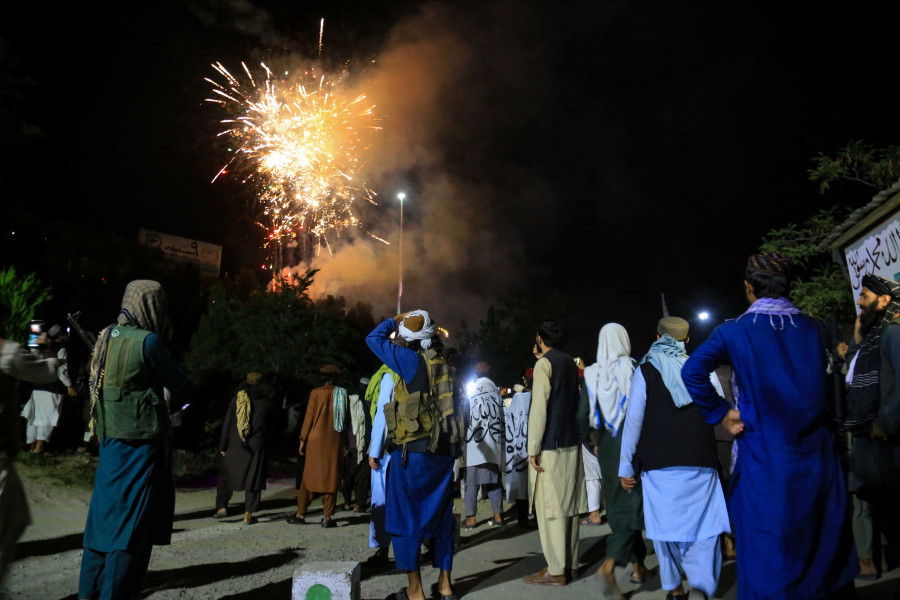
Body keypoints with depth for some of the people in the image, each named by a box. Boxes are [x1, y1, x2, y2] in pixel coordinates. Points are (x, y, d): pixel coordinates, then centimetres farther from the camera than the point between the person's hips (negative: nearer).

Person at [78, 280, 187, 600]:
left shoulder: (106, 337, 6)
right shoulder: (147, 341, -17)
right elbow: (178, 379, -7)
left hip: (110, 441, 8)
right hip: (140, 442, -8)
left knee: (105, 513, 18)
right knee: (131, 523, 2)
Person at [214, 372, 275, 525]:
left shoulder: (237, 398, 2)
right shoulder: (267, 401, 1)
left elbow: (227, 423, 2)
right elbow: (269, 422, 10)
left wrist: (222, 446, 7)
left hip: (235, 445, 1)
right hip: (257, 446, -1)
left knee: (226, 475, 18)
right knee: (253, 478, 5)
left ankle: (222, 507, 15)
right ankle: (248, 515, 6)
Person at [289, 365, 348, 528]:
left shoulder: (316, 393, -5)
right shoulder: (343, 394, 2)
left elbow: (309, 417, -5)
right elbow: (347, 420, 5)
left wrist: (303, 440, 2)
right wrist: (344, 441, 13)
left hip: (316, 441, -2)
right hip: (336, 442, 2)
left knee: (309, 476, 8)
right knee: (331, 477, 6)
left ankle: (301, 514, 14)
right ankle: (327, 517, 6)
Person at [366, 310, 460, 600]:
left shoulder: (413, 361, -9)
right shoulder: (446, 367, 10)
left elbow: (374, 339, 0)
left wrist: (396, 320, 13)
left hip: (412, 451, -7)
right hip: (444, 451, 7)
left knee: (405, 518, 5)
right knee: (440, 516, 16)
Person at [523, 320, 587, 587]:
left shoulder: (544, 363, -9)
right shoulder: (570, 362, 14)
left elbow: (539, 407, -16)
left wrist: (533, 449, -14)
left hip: (551, 445, -8)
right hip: (571, 442, 8)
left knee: (550, 507, -3)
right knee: (568, 505, 10)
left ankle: (556, 570, 0)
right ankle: (569, 564, 16)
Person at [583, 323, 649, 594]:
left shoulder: (591, 374, 0)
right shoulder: (634, 368, -10)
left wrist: (594, 443, 12)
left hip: (609, 449, 4)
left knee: (619, 506, 16)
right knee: (632, 505, 0)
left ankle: (637, 567, 24)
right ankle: (609, 564, -16)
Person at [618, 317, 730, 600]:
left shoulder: (646, 371, 0)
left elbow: (633, 420, -2)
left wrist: (626, 466, 2)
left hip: (659, 462, -1)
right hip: (701, 461, 1)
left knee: (667, 524, 11)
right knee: (704, 526, 4)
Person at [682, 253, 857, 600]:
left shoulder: (736, 331, -8)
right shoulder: (813, 328, 3)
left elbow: (692, 372, -17)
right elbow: (826, 388, 7)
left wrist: (721, 414, -8)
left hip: (766, 458, -4)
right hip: (816, 454, 4)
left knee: (770, 551, 7)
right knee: (823, 544, 18)